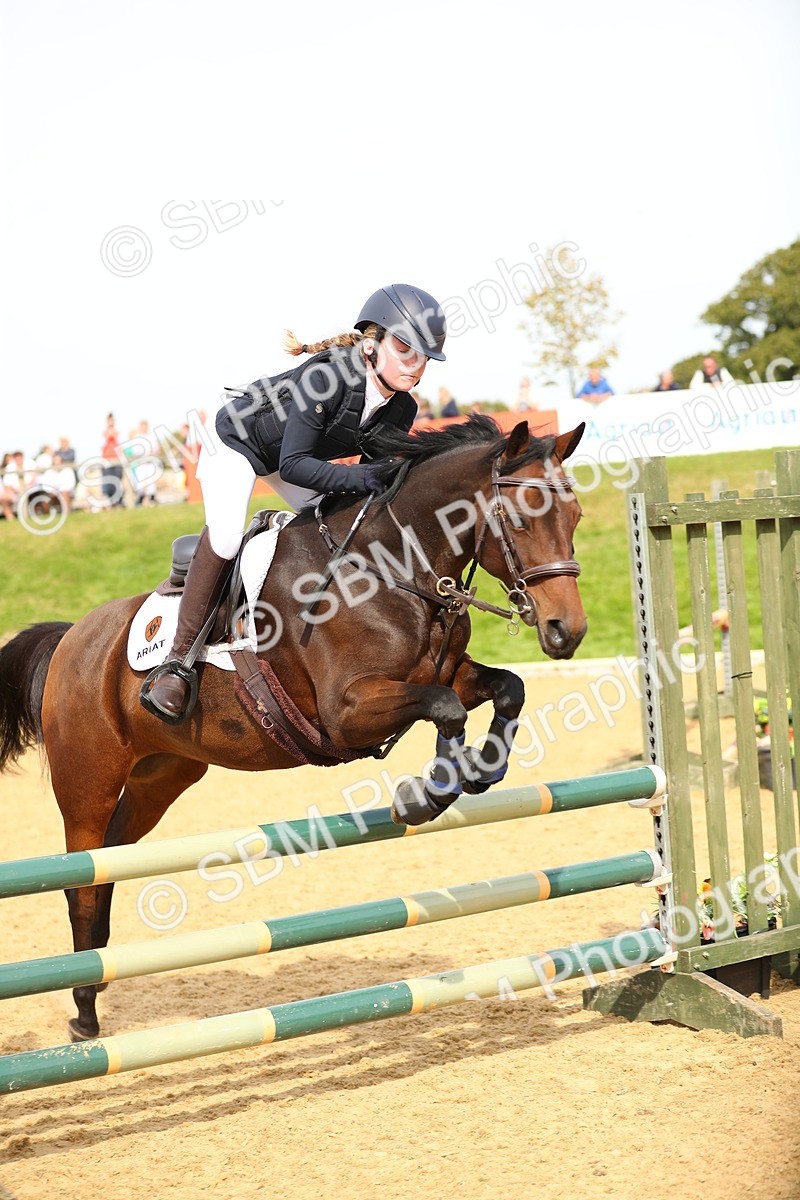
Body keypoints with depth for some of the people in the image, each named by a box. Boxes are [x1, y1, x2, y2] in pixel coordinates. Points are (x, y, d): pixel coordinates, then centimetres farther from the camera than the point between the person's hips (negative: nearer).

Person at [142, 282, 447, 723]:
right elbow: (293, 465, -38)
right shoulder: (326, 376, -38)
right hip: (234, 442, -8)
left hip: (290, 455, 8)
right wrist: (357, 478, -47)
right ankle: (177, 660, -21)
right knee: (225, 535, -25)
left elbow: (373, 476, -4)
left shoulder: (401, 411, -17)